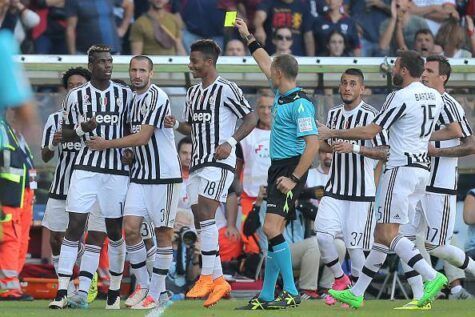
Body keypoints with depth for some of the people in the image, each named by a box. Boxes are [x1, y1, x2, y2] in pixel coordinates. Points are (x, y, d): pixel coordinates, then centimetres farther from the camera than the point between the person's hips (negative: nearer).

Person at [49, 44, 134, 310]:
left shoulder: (125, 94, 7)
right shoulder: (77, 96, 3)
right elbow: (65, 133, 9)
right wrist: (82, 129, -11)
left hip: (117, 169, 1)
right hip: (86, 167, -1)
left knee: (115, 231, 5)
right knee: (75, 226, -8)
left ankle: (115, 292, 16)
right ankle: (62, 292, -9)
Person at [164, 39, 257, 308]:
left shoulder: (226, 89, -8)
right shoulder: (193, 93, 17)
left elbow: (251, 118, -8)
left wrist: (231, 142, -19)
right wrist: (176, 125, 5)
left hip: (219, 162, -9)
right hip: (198, 163, 9)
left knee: (205, 212, -20)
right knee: (201, 220, 5)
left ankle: (207, 278, -18)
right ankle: (219, 281, 10)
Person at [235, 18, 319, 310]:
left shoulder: (300, 104, -17)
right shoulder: (281, 94, 11)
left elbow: (313, 144, -21)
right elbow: (265, 62, 29)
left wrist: (294, 179, -23)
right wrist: (248, 36, 36)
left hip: (291, 170, -9)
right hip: (278, 168, 9)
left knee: (272, 228, -19)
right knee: (273, 232, 8)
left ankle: (291, 293, -17)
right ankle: (267, 296, 11)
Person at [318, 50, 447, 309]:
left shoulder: (400, 97, -13)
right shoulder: (435, 97, 11)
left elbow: (370, 132, -13)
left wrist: (331, 133, -4)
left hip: (402, 168, -9)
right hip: (423, 168, 9)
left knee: (387, 233, -11)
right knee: (383, 232, 10)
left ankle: (432, 277, -23)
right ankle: (356, 293, 13)